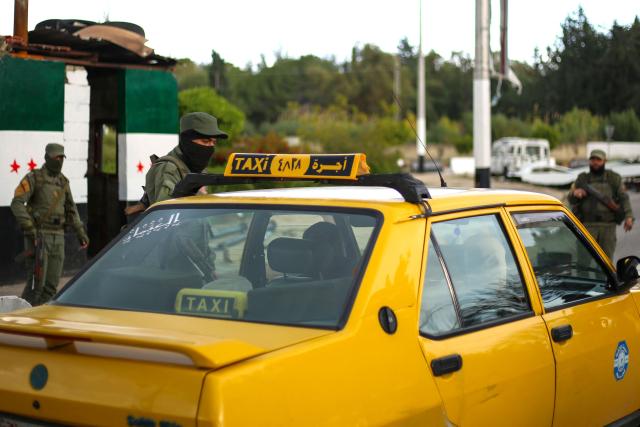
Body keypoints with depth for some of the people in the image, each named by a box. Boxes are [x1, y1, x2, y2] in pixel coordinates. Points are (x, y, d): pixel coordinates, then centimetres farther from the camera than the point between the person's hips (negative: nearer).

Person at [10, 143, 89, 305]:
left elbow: (71, 210, 20)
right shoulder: (33, 178, -5)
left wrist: (80, 232, 9)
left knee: (52, 284, 3)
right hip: (38, 236, -6)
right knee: (36, 282, -10)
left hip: (57, 237, 6)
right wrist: (29, 227, -25)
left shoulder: (63, 182, 15)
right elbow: (17, 203, -14)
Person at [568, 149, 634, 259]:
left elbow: (623, 198, 4)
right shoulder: (582, 179, 10)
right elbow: (571, 200, 8)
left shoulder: (614, 178, 9)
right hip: (587, 225, 0)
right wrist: (574, 194, -17)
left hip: (608, 226, 0)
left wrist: (628, 216, -11)